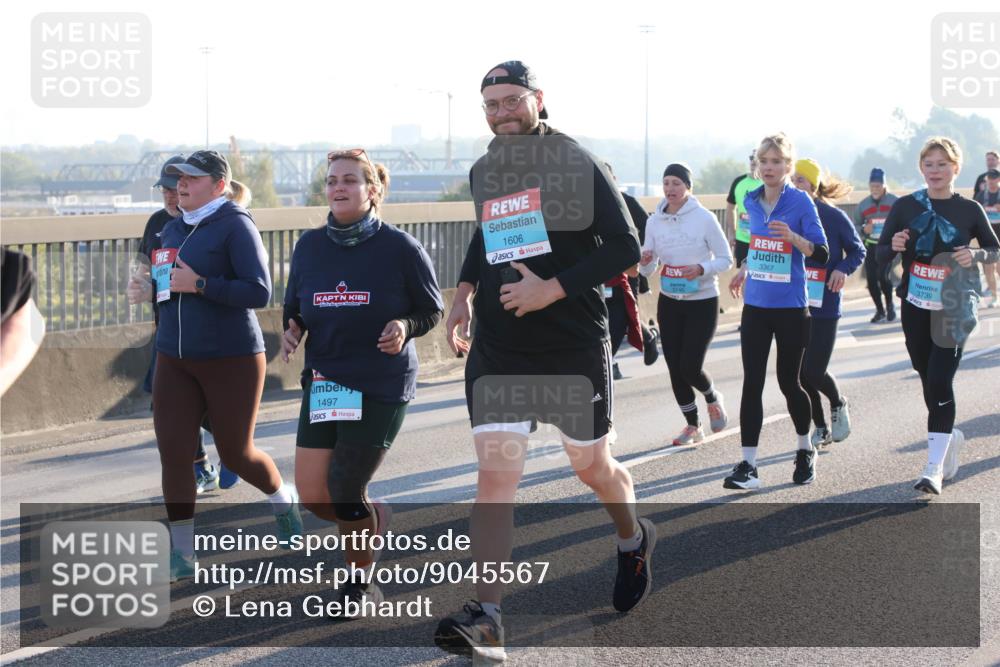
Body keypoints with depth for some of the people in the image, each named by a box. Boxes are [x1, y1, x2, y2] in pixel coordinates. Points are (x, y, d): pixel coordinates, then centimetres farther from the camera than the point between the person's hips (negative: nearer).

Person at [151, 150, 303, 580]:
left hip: (232, 359, -6)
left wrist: (199, 284, -24)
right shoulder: (173, 229, 10)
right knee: (172, 453, -3)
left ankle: (284, 500, 40)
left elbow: (260, 292, -20)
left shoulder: (235, 224, -13)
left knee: (236, 454, 8)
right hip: (175, 361, 6)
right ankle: (181, 555, 7)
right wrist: (155, 284, 4)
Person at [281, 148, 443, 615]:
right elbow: (294, 309, 15)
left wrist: (404, 327, -20)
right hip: (323, 381, 4)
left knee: (344, 493, -4)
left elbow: (431, 311, 0)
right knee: (313, 497, -1)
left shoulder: (399, 247, -8)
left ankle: (360, 580, 23)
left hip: (382, 387, -4)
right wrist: (291, 331, -7)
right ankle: (375, 517, 33)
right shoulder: (309, 246, 3)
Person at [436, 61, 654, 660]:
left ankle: (633, 541, 45)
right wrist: (465, 290, 11)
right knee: (495, 476, -9)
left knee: (593, 467, 13)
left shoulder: (577, 165, -8)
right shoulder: (483, 173, 9)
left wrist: (553, 289, -20)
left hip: (576, 347, -3)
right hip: (497, 351, 4)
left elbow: (625, 247, -12)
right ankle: (487, 618, -14)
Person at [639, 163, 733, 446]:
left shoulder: (704, 218, -12)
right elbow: (648, 270, 4)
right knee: (675, 368, 4)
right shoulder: (654, 221, -1)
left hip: (703, 302, -4)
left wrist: (701, 268, -26)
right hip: (669, 302, 4)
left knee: (690, 367, -10)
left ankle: (713, 399, 24)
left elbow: (725, 259, -8)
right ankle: (693, 426, 21)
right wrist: (645, 262, -20)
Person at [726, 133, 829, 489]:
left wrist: (793, 237, -27)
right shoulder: (752, 201, 6)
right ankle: (748, 465, -2)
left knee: (789, 382, 7)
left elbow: (822, 255, -12)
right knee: (752, 384, -3)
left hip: (790, 308, -4)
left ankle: (805, 450, 32)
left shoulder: (800, 201, -10)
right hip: (755, 306, 4)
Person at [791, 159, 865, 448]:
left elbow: (857, 250, 1)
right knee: (800, 372, 7)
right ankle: (820, 429, 25)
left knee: (814, 371, -7)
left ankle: (838, 404, 27)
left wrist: (843, 269, -18)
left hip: (824, 306, -4)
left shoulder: (834, 216, -9)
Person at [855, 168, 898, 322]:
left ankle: (890, 304, 9)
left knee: (883, 275, -19)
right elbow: (855, 226, 12)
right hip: (871, 246, 4)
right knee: (871, 279, 1)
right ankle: (880, 310, 21)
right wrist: (863, 230, -9)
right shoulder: (863, 205, 5)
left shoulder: (894, 202, -6)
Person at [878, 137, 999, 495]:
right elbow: (882, 255, 3)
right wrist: (894, 246, -20)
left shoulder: (969, 210, -2)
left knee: (940, 382, -12)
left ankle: (935, 468, -10)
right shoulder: (906, 206, 0)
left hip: (952, 310, -3)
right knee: (928, 380, 13)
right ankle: (951, 436, 40)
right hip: (915, 307, 3)